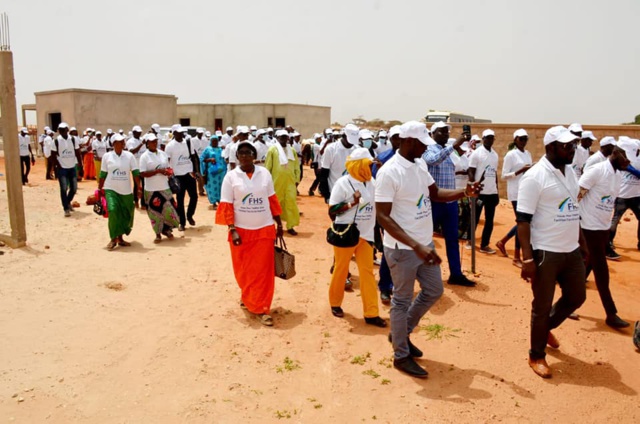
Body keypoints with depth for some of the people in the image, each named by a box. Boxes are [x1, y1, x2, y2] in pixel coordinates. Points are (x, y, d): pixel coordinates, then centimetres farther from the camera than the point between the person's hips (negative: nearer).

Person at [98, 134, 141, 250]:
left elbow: (135, 173, -2)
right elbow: (103, 174, 5)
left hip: (126, 191, 2)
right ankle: (113, 239, -7)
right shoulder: (107, 156, -1)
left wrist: (139, 188, -7)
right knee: (113, 211, -19)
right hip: (111, 189, -2)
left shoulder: (129, 155, 0)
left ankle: (120, 238, 25)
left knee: (126, 214, 7)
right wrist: (99, 189, 6)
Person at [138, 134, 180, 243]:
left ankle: (166, 229, 25)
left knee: (169, 210, 2)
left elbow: (168, 168, 15)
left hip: (165, 188, 4)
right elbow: (142, 174, -14)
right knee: (155, 212, 4)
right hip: (151, 190, -4)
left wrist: (168, 171, -9)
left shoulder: (163, 154, 8)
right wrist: (158, 171, -21)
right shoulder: (144, 157, -7)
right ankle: (158, 234, 20)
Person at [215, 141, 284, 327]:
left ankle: (260, 308, 13)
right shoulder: (231, 177, -5)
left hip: (264, 229, 1)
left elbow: (272, 199, 8)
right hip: (241, 230, -1)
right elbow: (226, 206, -6)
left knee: (263, 270, 3)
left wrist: (279, 223, 8)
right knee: (244, 269, 13)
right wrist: (232, 230, -13)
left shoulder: (264, 173, 1)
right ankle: (249, 298, 38)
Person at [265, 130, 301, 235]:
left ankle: (290, 226, 4)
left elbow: (297, 166, 13)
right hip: (277, 182, -3)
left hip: (290, 182, 3)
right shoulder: (272, 150, -1)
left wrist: (297, 179, 7)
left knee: (291, 202, -2)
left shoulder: (292, 150, 10)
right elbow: (267, 167, -1)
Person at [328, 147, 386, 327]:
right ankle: (335, 303, 31)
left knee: (368, 272, 4)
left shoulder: (371, 183, 4)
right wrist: (351, 203, -24)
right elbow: (331, 211, -14)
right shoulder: (343, 183, -13)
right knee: (341, 270, 9)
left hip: (365, 235, 5)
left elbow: (378, 206, 14)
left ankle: (371, 313, 9)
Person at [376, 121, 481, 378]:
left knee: (433, 291, 20)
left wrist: (464, 192, -5)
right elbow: (382, 216, -24)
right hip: (402, 249, -8)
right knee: (402, 300, 6)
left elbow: (435, 194, 14)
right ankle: (401, 356, 24)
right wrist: (415, 245, -31)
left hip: (425, 243, 9)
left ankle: (401, 334, 38)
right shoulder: (389, 172, -21)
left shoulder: (420, 164, 4)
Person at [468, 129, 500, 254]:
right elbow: (471, 173, -7)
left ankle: (484, 245, 14)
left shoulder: (495, 154, 12)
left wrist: (497, 192, 14)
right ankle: (470, 240, 24)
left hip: (492, 193, 5)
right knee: (475, 218, 6)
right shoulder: (476, 153, -5)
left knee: (490, 220, 7)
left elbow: (495, 173, 16)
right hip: (479, 192, -5)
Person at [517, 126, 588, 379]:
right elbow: (523, 220, -18)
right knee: (542, 306, 5)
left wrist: (581, 242, 18)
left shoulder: (570, 172, 10)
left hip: (571, 250, 8)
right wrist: (527, 258, -22)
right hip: (545, 253, -8)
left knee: (576, 297, 19)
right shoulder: (535, 177, -15)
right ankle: (537, 356, 23)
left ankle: (547, 327, 44)